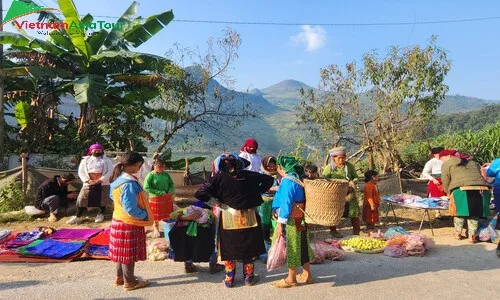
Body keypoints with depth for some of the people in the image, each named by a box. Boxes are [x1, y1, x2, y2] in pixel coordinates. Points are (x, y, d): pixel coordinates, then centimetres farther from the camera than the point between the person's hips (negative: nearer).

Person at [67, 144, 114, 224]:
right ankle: (78, 216, 8)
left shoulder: (107, 160, 3)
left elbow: (110, 171, -6)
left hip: (103, 183, -1)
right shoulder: (85, 160, 10)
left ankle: (101, 215, 22)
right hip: (89, 183, 1)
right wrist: (87, 180, -12)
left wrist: (100, 180, -17)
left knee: (102, 199, 5)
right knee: (82, 199, 0)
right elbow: (81, 171, 4)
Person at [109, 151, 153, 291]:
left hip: (119, 220, 9)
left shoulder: (117, 179, 2)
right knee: (129, 253, 5)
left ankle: (120, 277, 34)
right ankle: (129, 282, 18)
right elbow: (131, 209, -29)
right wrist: (146, 215, -14)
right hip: (129, 223, -9)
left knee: (122, 251, 20)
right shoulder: (129, 183, -28)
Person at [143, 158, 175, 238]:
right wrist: (160, 193, -20)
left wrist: (170, 191, -11)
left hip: (167, 198, 4)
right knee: (156, 216, 10)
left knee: (167, 215, 14)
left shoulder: (166, 174, 2)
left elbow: (171, 184, 11)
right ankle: (156, 230, 31)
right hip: (156, 199, -4)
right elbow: (146, 188, -18)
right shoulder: (150, 175, -13)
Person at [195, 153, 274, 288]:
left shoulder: (220, 177, -8)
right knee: (248, 246, 16)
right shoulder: (249, 175, -2)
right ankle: (249, 277, 26)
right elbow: (269, 179, 7)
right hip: (249, 217, 2)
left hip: (229, 218, -1)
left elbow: (200, 193, -15)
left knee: (229, 248, 12)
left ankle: (229, 279, 21)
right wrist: (258, 192, 8)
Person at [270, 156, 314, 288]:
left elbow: (286, 203, -23)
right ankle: (306, 275, 28)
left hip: (291, 219, -9)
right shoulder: (296, 179, 9)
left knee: (291, 246, 2)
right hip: (300, 218, 9)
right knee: (301, 245, 16)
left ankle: (291, 279, 15)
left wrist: (280, 223, -22)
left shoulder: (288, 181, -19)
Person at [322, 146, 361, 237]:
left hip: (349, 193, 2)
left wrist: (353, 182, -14)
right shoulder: (329, 168, -10)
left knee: (354, 212, 5)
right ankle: (333, 230, 29)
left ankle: (356, 231, 21)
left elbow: (356, 177, 8)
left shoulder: (349, 166, -1)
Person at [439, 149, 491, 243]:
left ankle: (458, 234, 19)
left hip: (462, 190, -4)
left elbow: (445, 183, 10)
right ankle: (472, 236, 15)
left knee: (460, 211, 12)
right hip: (482, 189, 5)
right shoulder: (472, 162, 31)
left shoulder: (447, 164, 12)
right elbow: (479, 174, 27)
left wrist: (449, 193, 25)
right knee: (474, 213, 14)